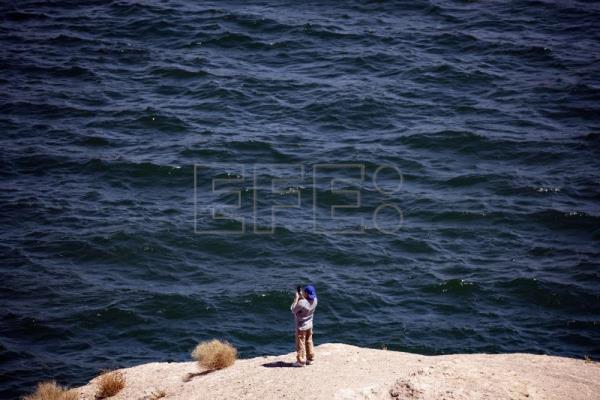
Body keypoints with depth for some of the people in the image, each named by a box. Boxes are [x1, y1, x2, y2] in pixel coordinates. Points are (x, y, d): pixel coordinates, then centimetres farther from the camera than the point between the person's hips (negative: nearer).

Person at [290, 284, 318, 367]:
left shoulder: (302, 302, -30)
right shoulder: (314, 300, -8)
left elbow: (293, 309, -16)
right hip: (309, 325, 7)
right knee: (309, 342, 19)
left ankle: (301, 361, 10)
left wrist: (296, 298, -14)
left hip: (301, 326, -7)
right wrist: (301, 296, 1)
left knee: (300, 343, 4)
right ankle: (310, 359, 27)